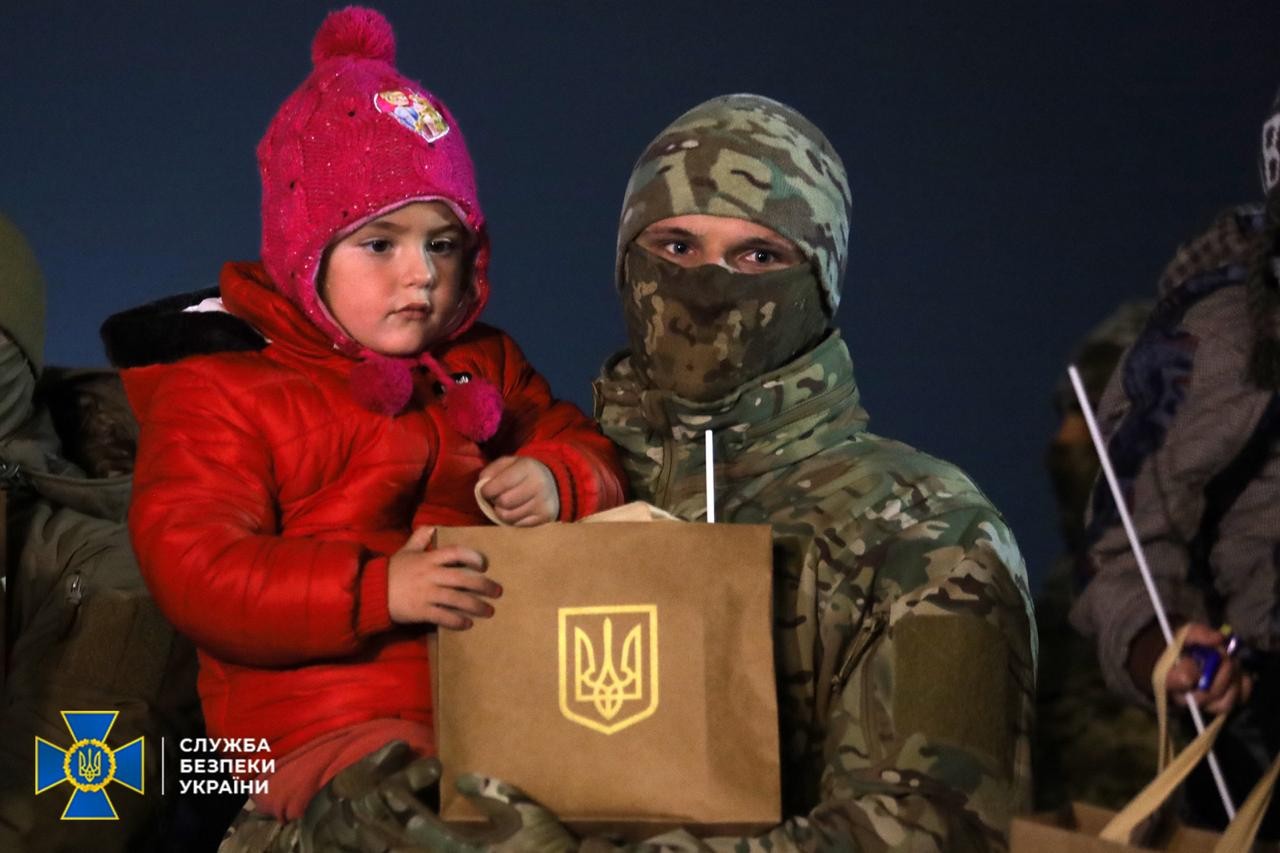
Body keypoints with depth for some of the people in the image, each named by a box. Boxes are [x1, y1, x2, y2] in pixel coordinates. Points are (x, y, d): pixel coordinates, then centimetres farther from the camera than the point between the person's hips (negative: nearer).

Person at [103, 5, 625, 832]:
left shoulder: (485, 365, 20)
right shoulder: (218, 386, 1)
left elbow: (581, 445, 27)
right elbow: (191, 570, -9)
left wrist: (558, 479, -1)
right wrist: (377, 589, -21)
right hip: (328, 723, -6)